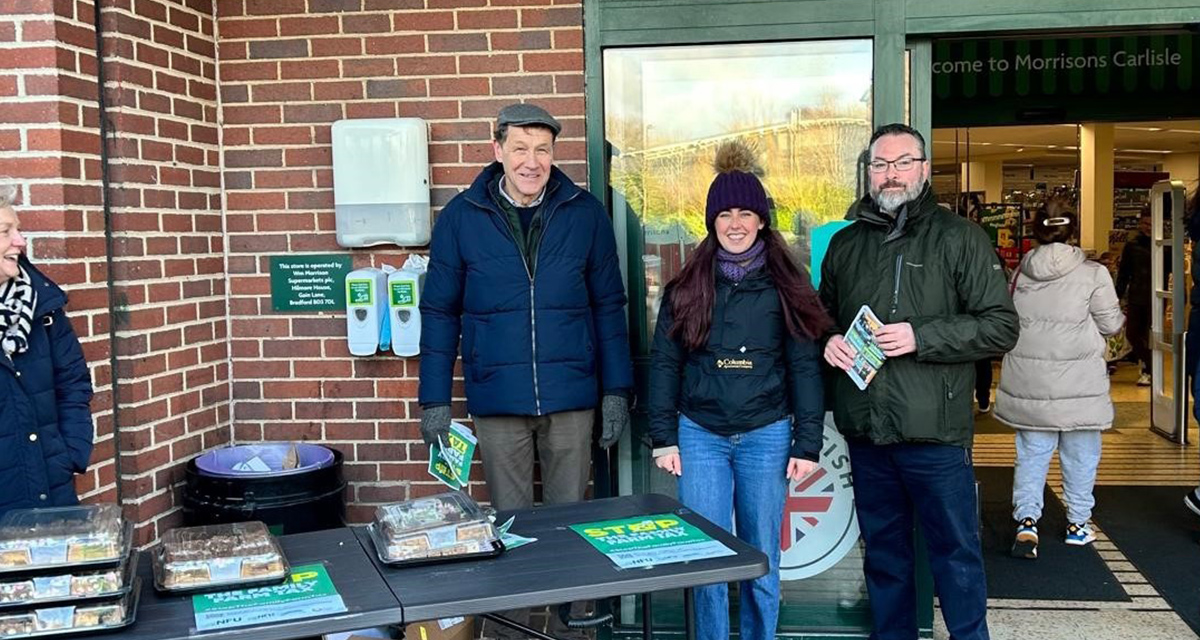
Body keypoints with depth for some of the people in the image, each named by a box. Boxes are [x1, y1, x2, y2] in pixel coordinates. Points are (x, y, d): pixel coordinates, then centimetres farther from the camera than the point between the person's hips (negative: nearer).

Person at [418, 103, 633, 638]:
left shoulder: (585, 213, 0)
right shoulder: (461, 216, -2)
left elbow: (608, 306, 4)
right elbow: (440, 311, 1)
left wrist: (617, 389, 1)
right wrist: (434, 400, -2)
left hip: (572, 399, 1)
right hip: (496, 401, 0)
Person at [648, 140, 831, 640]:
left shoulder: (784, 287, 1)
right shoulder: (688, 287, 2)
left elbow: (805, 368, 0)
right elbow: (664, 363, 3)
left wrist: (807, 445, -5)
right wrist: (664, 438, -2)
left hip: (766, 436, 0)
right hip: (700, 436, 0)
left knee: (762, 560, 9)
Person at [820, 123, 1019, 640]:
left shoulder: (959, 238, -2)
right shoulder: (846, 243, 13)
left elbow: (1001, 326, -7)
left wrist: (921, 337, -17)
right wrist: (828, 341, 1)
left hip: (936, 431, -4)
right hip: (865, 430, 5)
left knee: (955, 550, 6)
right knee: (883, 551, 16)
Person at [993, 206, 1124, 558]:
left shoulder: (1019, 274, 2)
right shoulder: (1093, 274, -9)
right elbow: (1111, 324, -3)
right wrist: (1121, 316, 18)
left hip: (1028, 381, 3)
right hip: (1077, 382, -3)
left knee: (1031, 452, 10)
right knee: (1081, 455, 13)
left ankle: (1026, 521, -1)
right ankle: (1077, 523, 25)